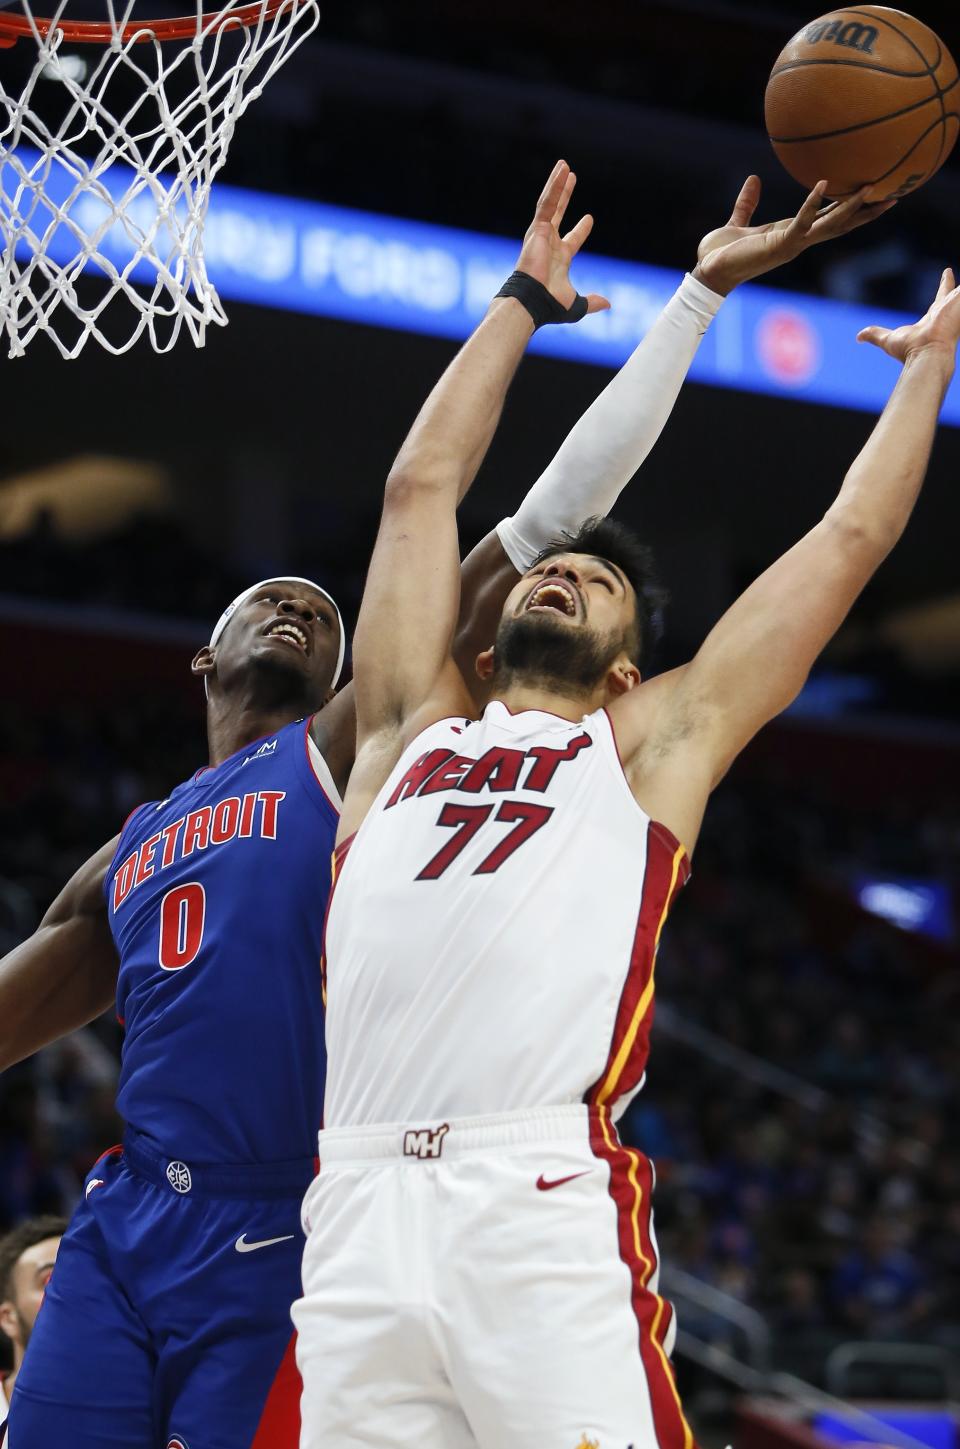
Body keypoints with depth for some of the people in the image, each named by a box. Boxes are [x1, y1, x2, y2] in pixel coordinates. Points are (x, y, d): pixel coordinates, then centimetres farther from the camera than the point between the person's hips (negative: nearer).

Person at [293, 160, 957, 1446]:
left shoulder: (653, 745, 21)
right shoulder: (415, 730, 26)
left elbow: (850, 538, 26)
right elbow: (423, 487, 32)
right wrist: (524, 304, 41)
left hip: (547, 1210, -2)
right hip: (361, 1207, 3)